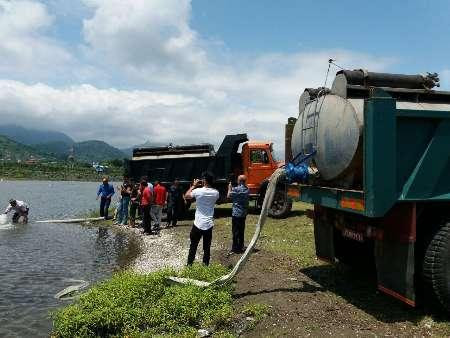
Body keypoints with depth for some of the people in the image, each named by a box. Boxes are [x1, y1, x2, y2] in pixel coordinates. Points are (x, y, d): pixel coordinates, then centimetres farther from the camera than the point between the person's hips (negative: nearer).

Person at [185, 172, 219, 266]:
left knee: (193, 246, 11)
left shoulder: (198, 191, -13)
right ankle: (206, 265, 17)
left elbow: (186, 196, 3)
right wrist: (204, 187, 16)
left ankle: (189, 264, 18)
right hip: (209, 224, 3)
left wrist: (193, 186, 12)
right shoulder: (215, 193, -3)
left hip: (198, 224, -2)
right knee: (207, 247, 12)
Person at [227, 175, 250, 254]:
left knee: (235, 231, 1)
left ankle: (235, 248, 5)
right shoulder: (247, 189, 6)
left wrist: (230, 188, 10)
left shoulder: (237, 189, -17)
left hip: (236, 213, -7)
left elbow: (228, 196, -4)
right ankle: (241, 247, 22)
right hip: (244, 213, 7)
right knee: (241, 230, 14)